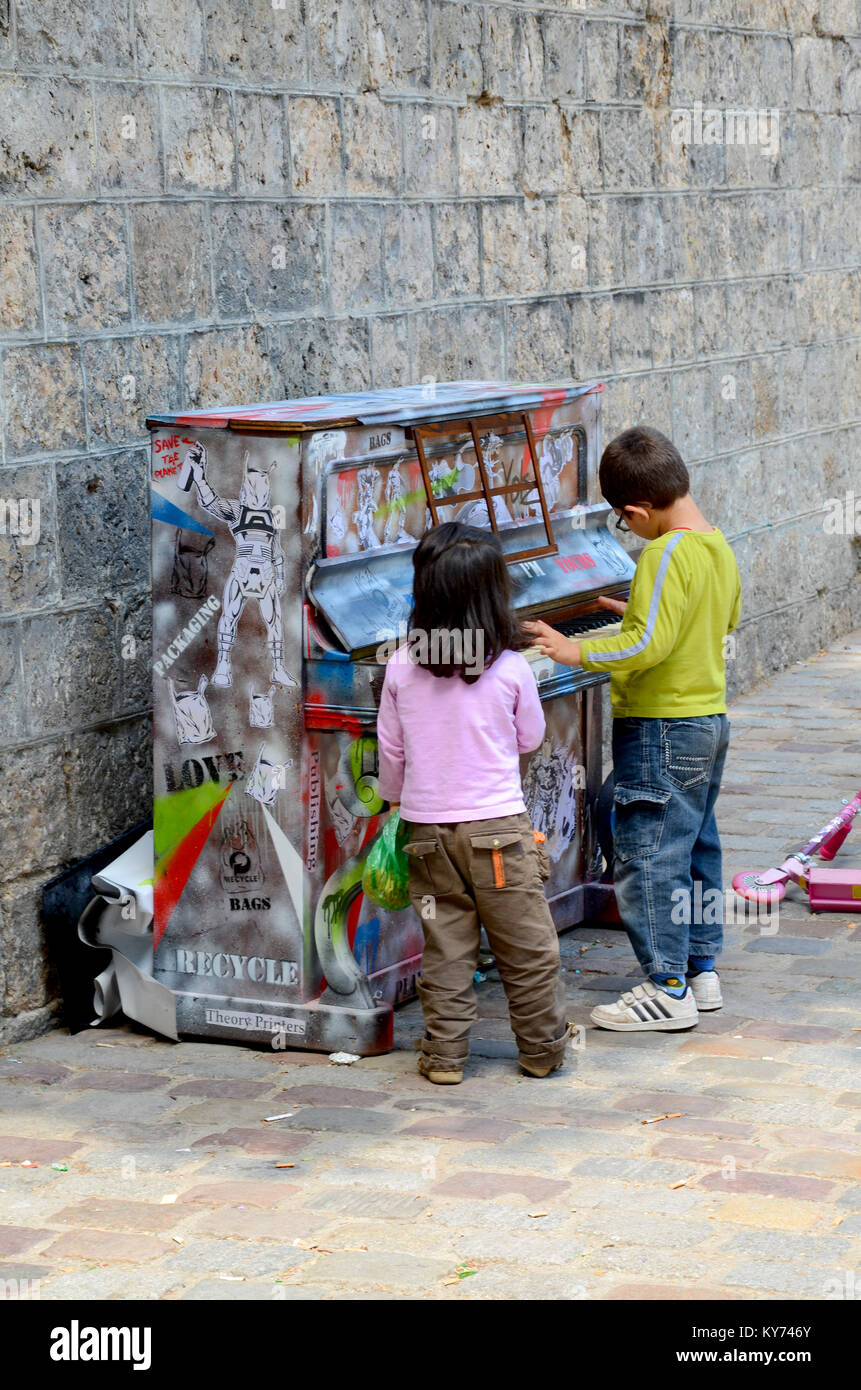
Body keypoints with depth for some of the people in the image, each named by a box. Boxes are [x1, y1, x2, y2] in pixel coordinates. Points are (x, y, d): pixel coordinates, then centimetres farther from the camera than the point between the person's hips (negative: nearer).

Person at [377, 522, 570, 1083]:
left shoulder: (402, 667, -3)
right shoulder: (511, 668, -9)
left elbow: (391, 749, 6)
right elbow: (530, 739, 5)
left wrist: (397, 800, 22)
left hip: (428, 827, 3)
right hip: (499, 826, -3)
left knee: (445, 949, 10)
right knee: (528, 948, 9)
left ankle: (445, 1055, 13)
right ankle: (543, 1049, 19)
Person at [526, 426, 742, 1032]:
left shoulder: (666, 554, -21)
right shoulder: (719, 548, 8)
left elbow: (649, 646, -28)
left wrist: (578, 652, -19)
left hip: (660, 728, -10)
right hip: (710, 720, 10)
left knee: (647, 857, -4)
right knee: (698, 849, 17)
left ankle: (668, 989, -1)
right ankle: (702, 970, 24)